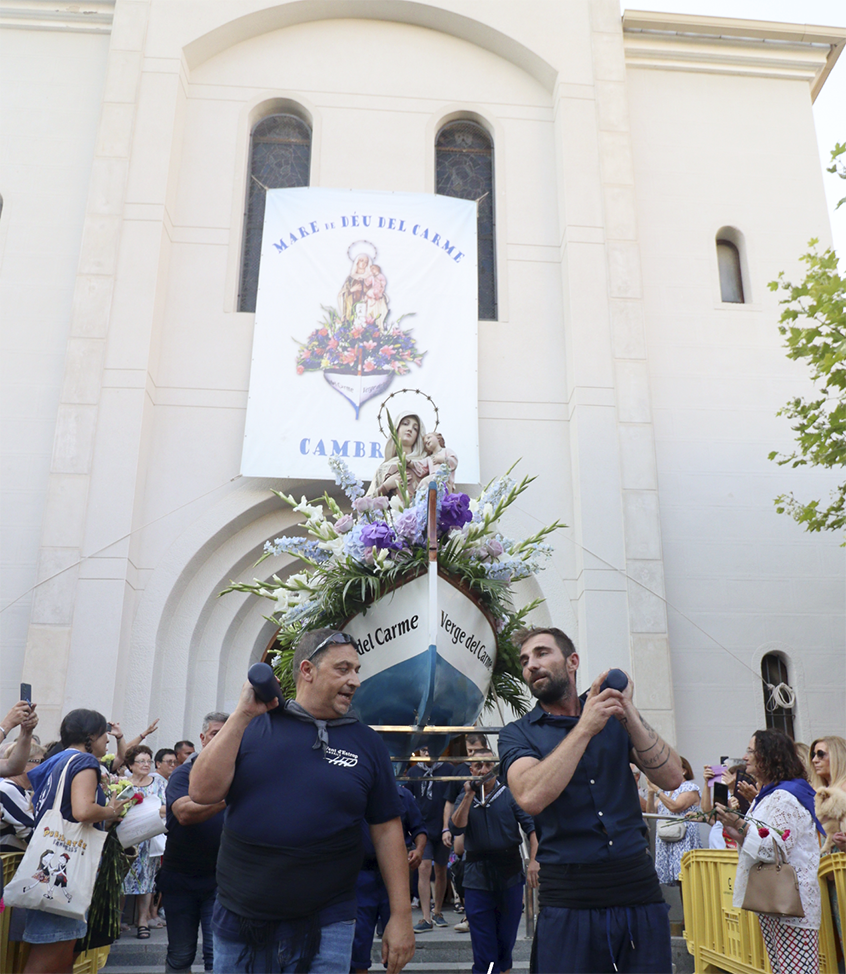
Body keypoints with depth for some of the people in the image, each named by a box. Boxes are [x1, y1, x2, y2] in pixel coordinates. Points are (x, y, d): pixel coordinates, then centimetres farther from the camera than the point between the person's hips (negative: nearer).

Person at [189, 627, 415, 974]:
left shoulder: (366, 743, 1)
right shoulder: (254, 726, -1)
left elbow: (386, 830, 2)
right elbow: (203, 792, -9)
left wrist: (401, 917, -1)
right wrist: (242, 715, -14)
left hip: (325, 928, 0)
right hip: (237, 925, 1)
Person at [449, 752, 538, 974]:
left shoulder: (510, 794, -1)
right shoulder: (465, 797, 7)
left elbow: (531, 826, -5)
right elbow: (456, 828, -7)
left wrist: (533, 860, -15)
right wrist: (469, 795, -14)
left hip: (510, 874, -1)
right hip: (477, 875, 1)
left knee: (507, 932, 11)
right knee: (482, 937, 2)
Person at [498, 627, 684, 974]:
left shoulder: (616, 718, 8)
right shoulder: (518, 734, 1)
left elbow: (671, 778, -3)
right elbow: (531, 798, -19)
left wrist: (629, 714, -15)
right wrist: (586, 727, -19)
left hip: (639, 891, 2)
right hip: (568, 901, -2)